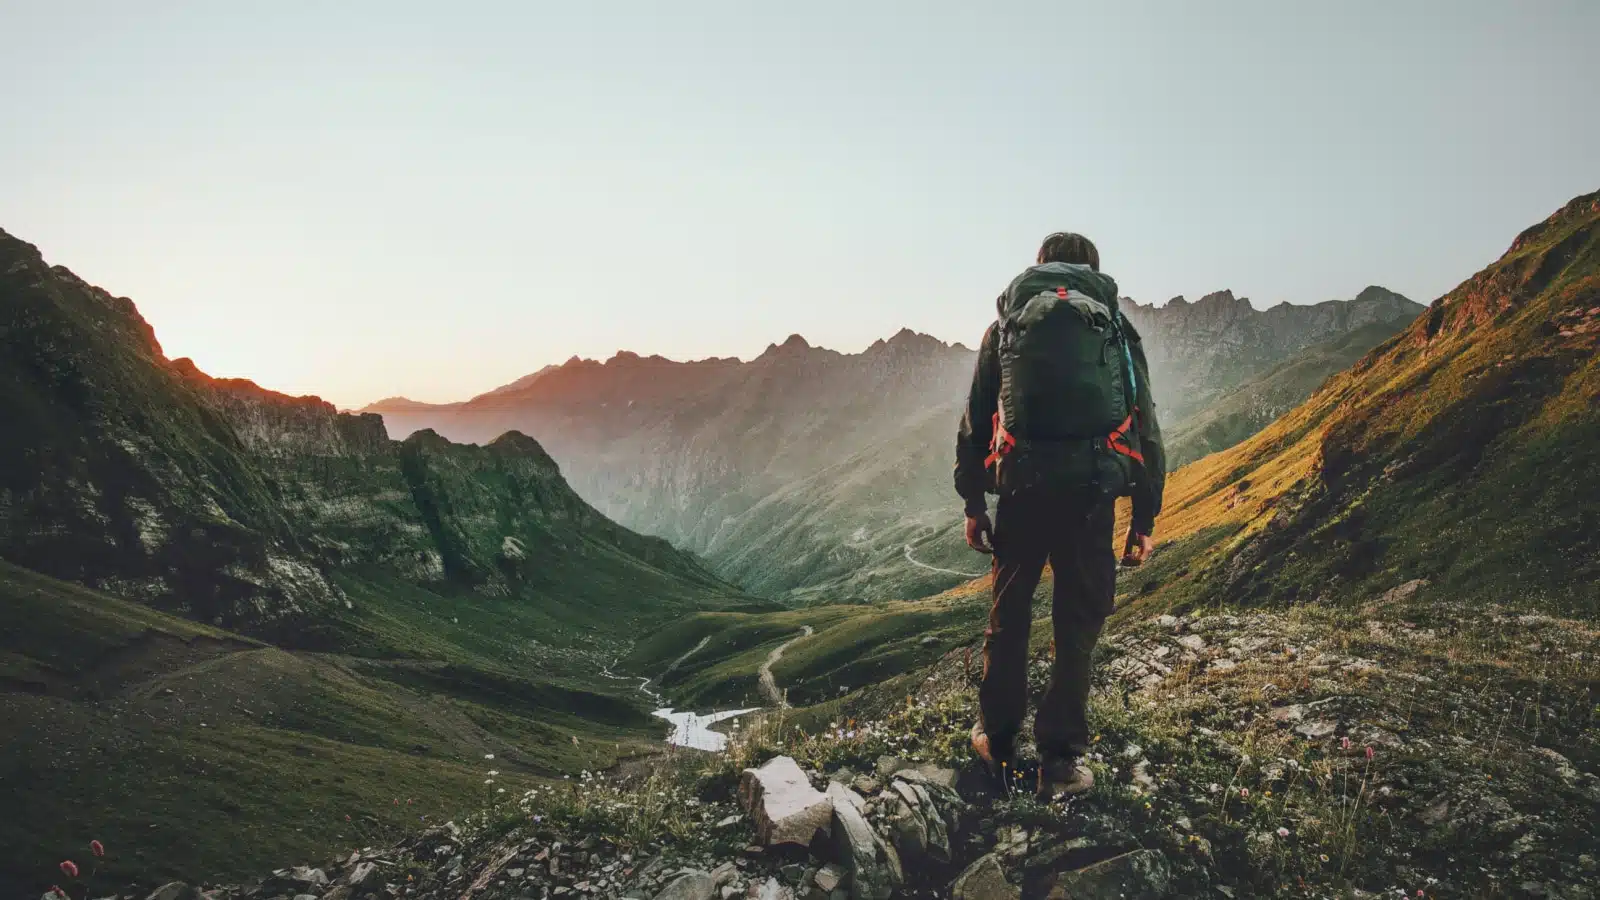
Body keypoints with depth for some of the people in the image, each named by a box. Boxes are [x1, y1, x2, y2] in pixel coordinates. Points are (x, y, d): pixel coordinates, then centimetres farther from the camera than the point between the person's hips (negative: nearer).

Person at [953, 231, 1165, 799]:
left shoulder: (1007, 324, 13)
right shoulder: (1117, 327, 12)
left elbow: (975, 421, 10)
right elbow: (1146, 429, 9)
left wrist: (972, 503, 15)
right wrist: (1144, 520, 13)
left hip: (1021, 489, 1)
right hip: (1091, 494, 0)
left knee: (1009, 615, 17)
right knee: (1078, 625, 10)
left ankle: (997, 741, 29)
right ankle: (1061, 761, 14)